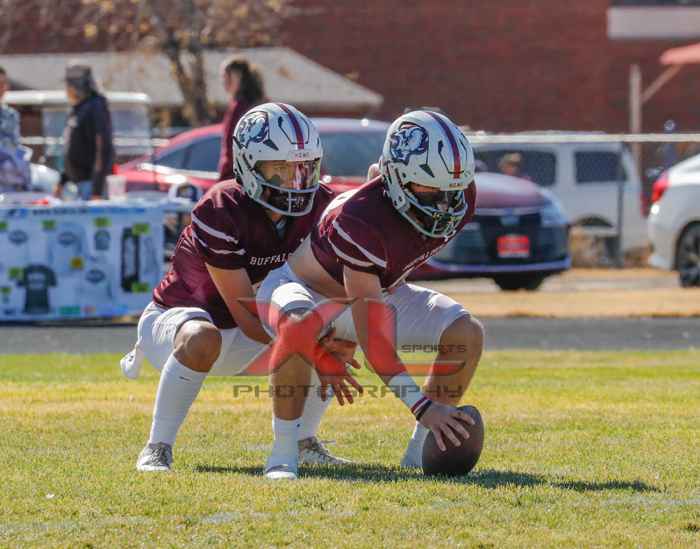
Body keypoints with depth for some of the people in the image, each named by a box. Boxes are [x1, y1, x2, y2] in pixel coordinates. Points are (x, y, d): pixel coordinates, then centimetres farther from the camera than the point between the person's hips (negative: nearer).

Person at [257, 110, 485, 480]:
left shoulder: (459, 200, -19)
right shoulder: (361, 220, -40)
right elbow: (373, 337, -40)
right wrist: (424, 407, -43)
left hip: (374, 291, 7)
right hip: (301, 286, -7)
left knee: (467, 334, -14)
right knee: (300, 326, -42)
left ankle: (423, 449, -3)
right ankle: (282, 454, -28)